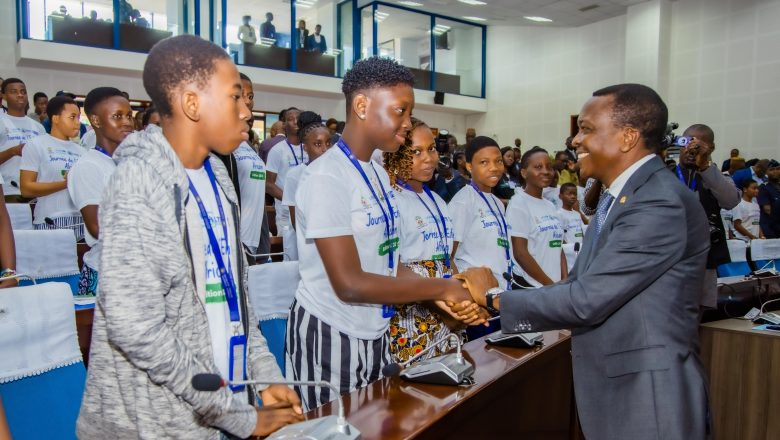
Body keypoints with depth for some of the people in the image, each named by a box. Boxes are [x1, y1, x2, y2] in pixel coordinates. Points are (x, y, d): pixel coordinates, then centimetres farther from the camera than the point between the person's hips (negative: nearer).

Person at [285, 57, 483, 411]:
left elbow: (383, 259, 7)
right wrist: (442, 287, -17)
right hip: (330, 334, -8)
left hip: (373, 331, 8)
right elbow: (349, 284, -24)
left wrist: (444, 296, -4)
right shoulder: (326, 177, -20)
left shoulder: (378, 175, 7)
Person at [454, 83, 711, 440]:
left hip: (649, 397, -8)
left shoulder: (661, 203, -22)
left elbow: (587, 299, -25)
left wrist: (496, 296, -13)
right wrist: (489, 301, -3)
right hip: (614, 388, 9)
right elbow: (579, 283, 8)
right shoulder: (619, 196, 9)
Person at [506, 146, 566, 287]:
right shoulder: (518, 203, -10)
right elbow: (520, 253, -15)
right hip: (529, 286, -6)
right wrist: (549, 285, -12)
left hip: (556, 285, 7)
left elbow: (558, 248, 13)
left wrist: (565, 282, 0)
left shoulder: (551, 206, 11)